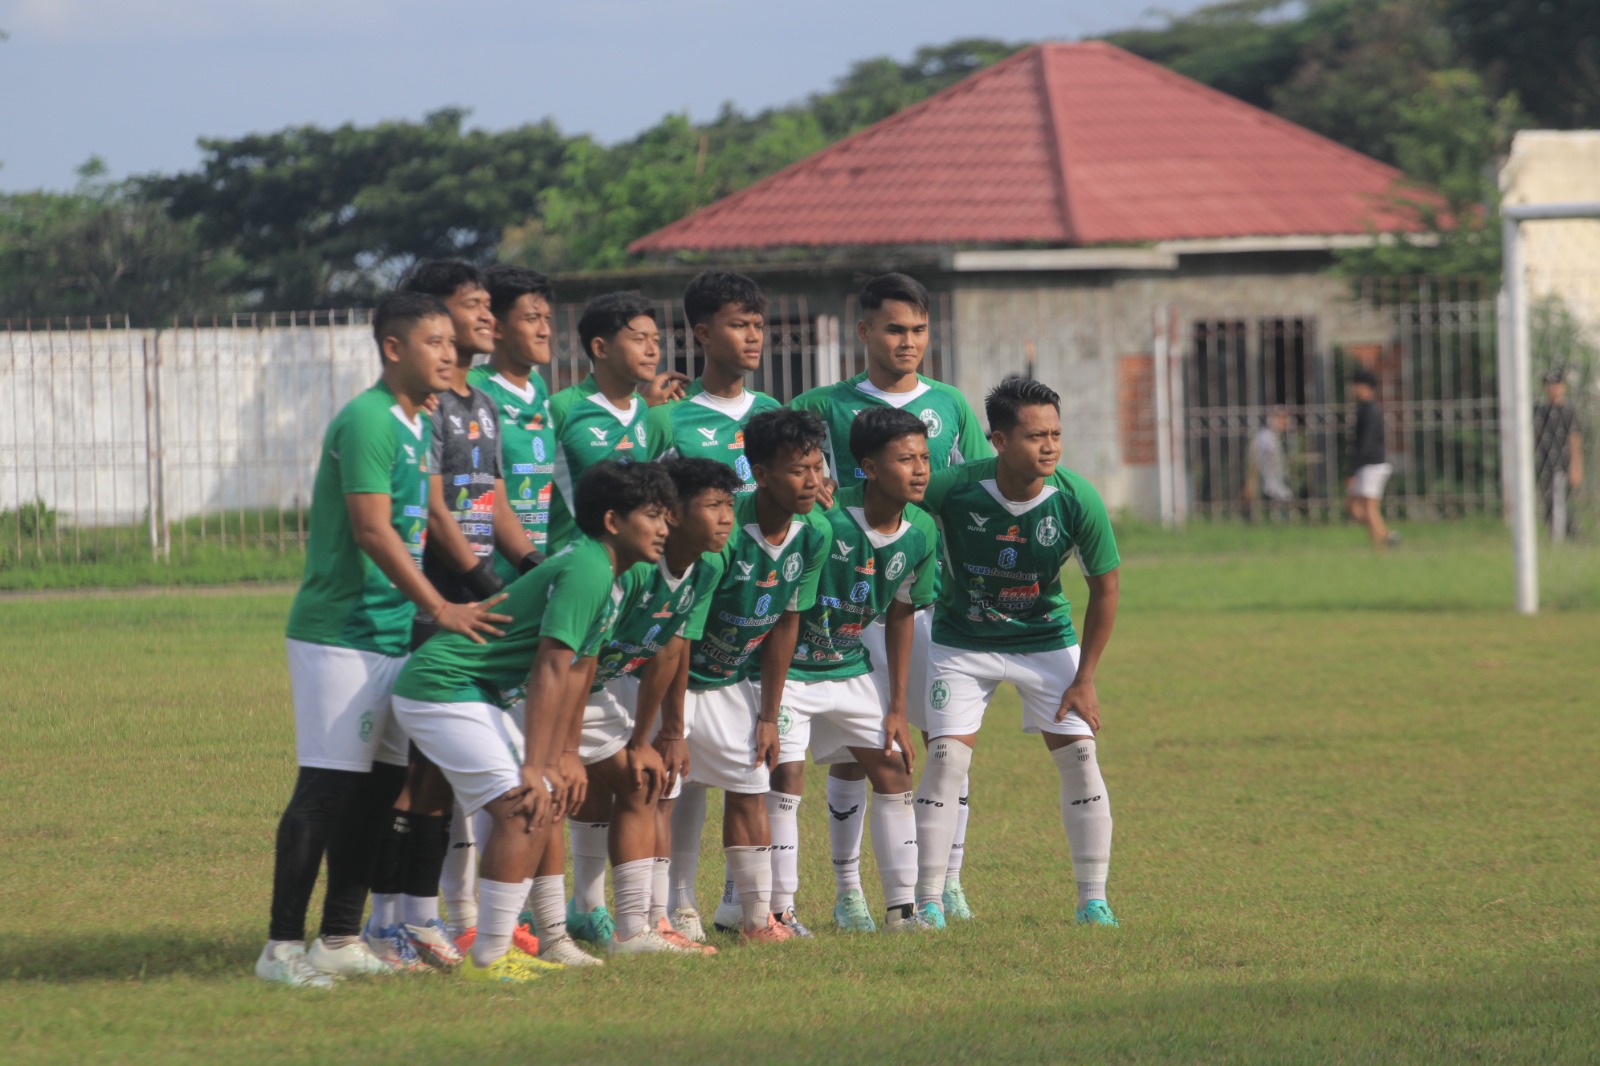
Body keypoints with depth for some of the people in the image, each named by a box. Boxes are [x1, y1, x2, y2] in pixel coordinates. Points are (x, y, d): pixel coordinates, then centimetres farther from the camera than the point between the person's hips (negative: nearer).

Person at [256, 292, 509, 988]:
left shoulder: (418, 426, 15)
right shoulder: (366, 422, -15)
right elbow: (373, 531, -20)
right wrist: (440, 609, -19)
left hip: (391, 633, 9)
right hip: (339, 633, -9)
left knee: (380, 783, 10)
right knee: (327, 786, -9)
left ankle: (341, 940, 16)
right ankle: (283, 946, -7)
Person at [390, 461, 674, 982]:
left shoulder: (611, 576, 13)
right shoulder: (587, 572, -20)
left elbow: (578, 669, 19)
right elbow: (551, 673, -24)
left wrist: (566, 756, 17)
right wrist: (535, 769, -25)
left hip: (473, 694, 11)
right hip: (442, 689, -11)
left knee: (546, 806, 12)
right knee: (522, 810, -16)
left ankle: (498, 947, 15)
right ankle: (487, 959, -12)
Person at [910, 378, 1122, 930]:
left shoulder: (1077, 500, -22)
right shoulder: (952, 489, -26)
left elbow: (1104, 589, -10)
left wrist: (1084, 680, -9)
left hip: (1046, 639, 1)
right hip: (961, 642, -1)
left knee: (1078, 753, -6)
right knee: (947, 756, -11)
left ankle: (1093, 899, 4)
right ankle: (928, 901, -4)